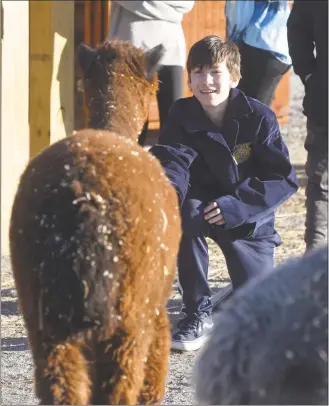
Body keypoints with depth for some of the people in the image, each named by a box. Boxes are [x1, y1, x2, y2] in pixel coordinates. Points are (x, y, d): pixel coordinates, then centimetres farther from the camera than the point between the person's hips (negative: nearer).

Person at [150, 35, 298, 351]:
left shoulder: (259, 118, -16)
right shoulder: (182, 116, -10)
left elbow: (284, 179, -16)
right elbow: (171, 160, -25)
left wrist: (237, 205, -29)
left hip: (248, 219, -1)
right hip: (204, 205, 2)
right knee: (185, 213, -36)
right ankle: (198, 314, -20)